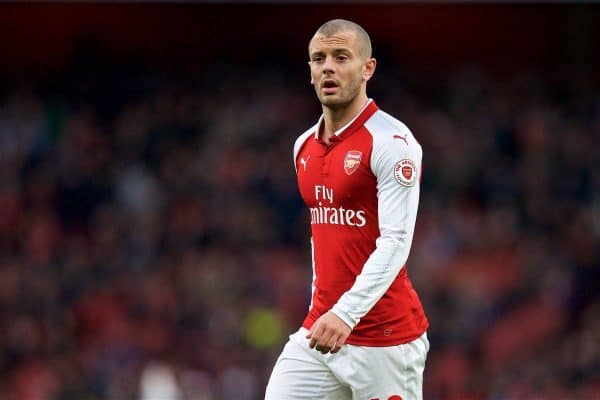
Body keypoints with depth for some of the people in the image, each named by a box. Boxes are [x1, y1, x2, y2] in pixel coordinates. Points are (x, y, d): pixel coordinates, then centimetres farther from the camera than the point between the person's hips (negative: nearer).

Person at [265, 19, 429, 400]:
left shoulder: (391, 141, -11)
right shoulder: (304, 147, 14)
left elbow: (395, 243, -19)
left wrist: (347, 313, -29)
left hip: (385, 339, -7)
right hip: (318, 333, 7)